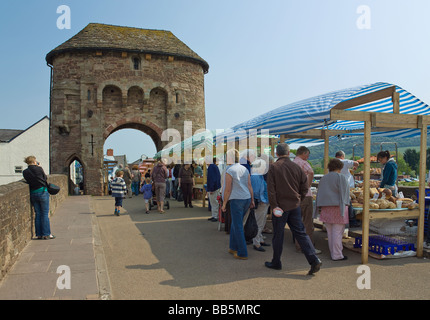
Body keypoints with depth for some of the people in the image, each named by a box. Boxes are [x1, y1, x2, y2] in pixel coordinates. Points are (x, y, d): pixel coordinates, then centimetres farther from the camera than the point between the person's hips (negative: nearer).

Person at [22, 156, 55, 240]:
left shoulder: (25, 172, 0)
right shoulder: (39, 169, -10)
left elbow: (28, 181, 9)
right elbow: (45, 178, 1)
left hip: (33, 194, 4)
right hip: (42, 192, -4)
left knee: (38, 214, 13)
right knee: (45, 214, 1)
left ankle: (39, 234, 15)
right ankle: (46, 234, 2)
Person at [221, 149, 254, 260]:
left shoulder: (229, 171, -11)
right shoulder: (245, 169, 9)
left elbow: (228, 190, -11)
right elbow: (250, 186, 8)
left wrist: (224, 204, -4)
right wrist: (252, 200, 14)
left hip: (236, 200, -7)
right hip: (247, 198, 7)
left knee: (238, 226, 1)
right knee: (235, 223, 20)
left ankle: (242, 253, 5)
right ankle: (233, 247, 28)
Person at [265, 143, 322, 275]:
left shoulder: (273, 167, -8)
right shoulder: (296, 167, 4)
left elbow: (271, 189, -14)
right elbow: (305, 185, 6)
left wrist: (274, 206, -11)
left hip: (280, 206, -3)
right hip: (295, 206, 4)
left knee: (278, 235, 8)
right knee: (300, 233, 9)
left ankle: (276, 263, 21)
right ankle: (314, 260, 0)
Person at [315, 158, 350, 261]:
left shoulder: (323, 178, 12)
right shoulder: (341, 177, -5)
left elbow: (320, 194, 12)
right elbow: (343, 193, -11)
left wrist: (320, 208, 14)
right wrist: (344, 206, -10)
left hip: (325, 208, 6)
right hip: (338, 207, -6)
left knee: (330, 232, 11)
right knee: (337, 232, -1)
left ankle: (333, 253, 18)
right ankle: (337, 255, 3)